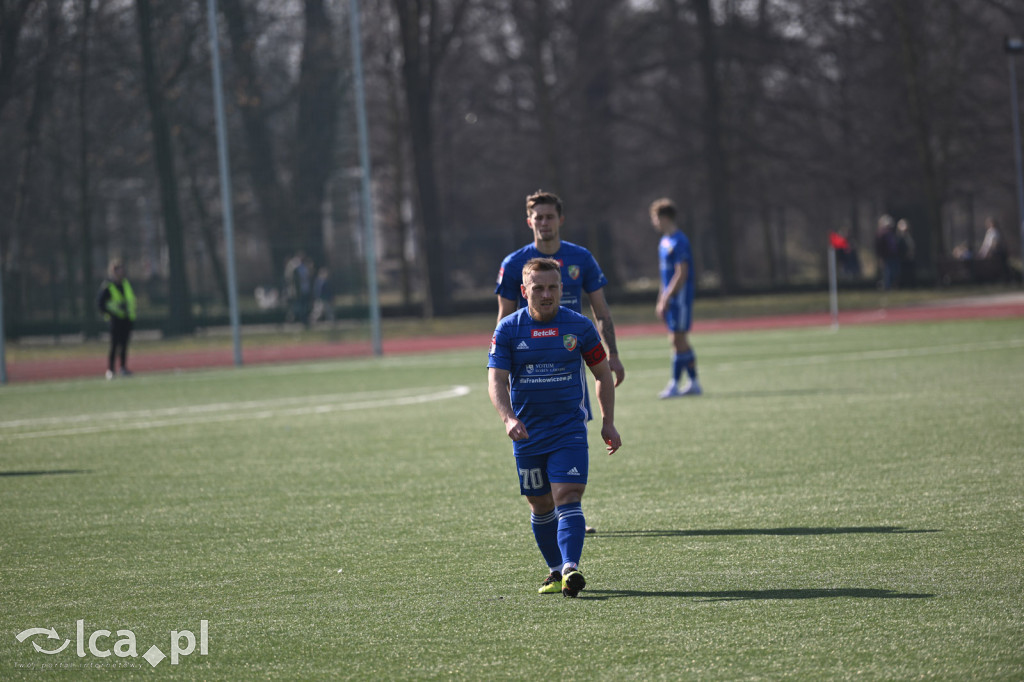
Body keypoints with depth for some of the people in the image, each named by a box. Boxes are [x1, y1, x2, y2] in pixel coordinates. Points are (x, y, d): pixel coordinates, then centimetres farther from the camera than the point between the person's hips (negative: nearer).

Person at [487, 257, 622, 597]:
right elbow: (496, 380, -9)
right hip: (527, 433, 2)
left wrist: (608, 423, 4)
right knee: (541, 506, 10)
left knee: (567, 499, -17)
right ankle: (556, 570, 26)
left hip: (569, 429, -2)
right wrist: (508, 418, -27)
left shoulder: (579, 326, -2)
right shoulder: (508, 329, -3)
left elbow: (603, 373, 9)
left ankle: (571, 568, -28)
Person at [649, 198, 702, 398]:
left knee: (678, 340, -7)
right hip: (670, 298, 10)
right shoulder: (665, 242, 15)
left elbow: (681, 274, -19)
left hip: (680, 297, -10)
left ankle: (674, 384, -6)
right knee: (680, 341, 11)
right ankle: (693, 383, 16)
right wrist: (661, 300, 19)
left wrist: (666, 299, -19)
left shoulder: (679, 242, -15)